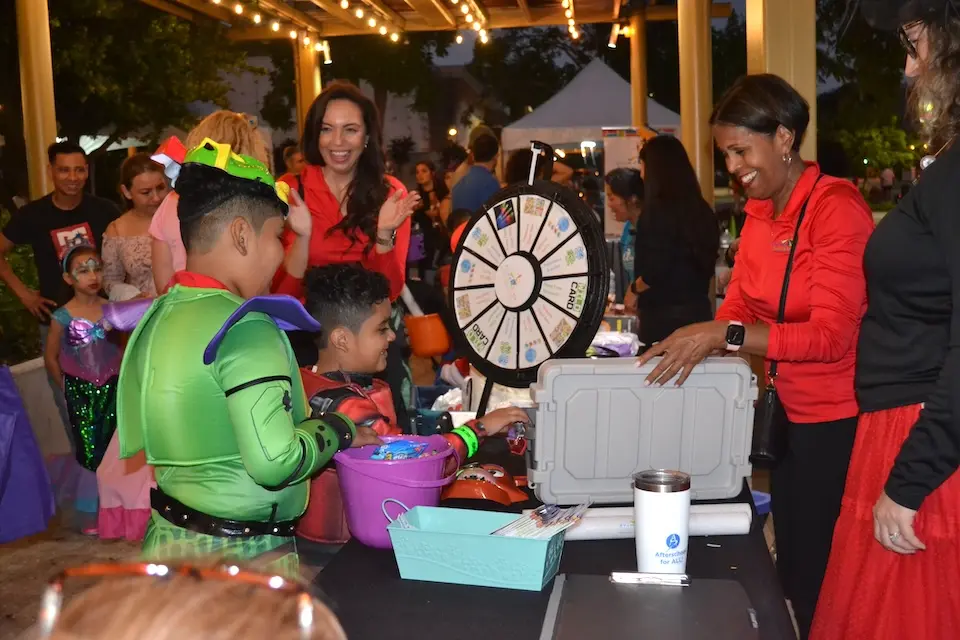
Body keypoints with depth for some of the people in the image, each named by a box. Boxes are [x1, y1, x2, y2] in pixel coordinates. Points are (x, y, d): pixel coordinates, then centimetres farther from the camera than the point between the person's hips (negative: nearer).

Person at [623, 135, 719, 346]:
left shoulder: (658, 210, -14)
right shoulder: (701, 209, 8)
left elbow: (655, 271, -18)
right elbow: (705, 263, 15)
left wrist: (633, 289, 0)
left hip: (664, 316, -7)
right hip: (698, 310, 7)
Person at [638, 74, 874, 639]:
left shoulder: (836, 207, -19)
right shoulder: (758, 212, 6)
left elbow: (831, 334, -25)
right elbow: (739, 304, 7)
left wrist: (724, 336, -32)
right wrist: (693, 343, -10)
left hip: (841, 421, -8)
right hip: (793, 415, 8)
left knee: (823, 581, 6)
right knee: (793, 571, 22)